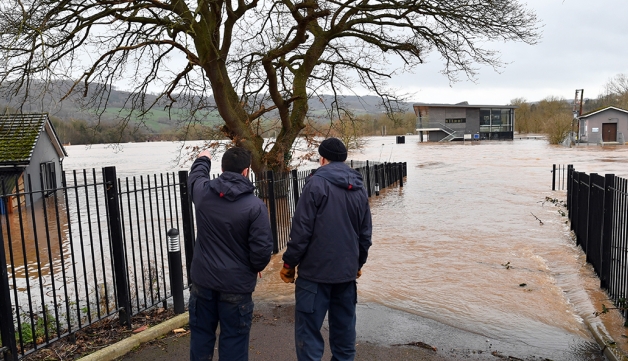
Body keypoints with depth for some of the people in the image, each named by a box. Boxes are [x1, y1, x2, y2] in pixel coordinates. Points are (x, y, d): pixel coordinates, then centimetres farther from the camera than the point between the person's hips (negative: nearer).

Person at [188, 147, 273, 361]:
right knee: (233, 340, 8)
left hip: (202, 280, 4)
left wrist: (203, 160, 42)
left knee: (201, 335, 18)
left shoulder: (202, 191, -5)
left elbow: (196, 175, 21)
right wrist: (256, 267, 3)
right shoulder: (255, 206, -17)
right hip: (236, 285, -4)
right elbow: (262, 248, -18)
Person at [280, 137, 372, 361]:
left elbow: (302, 229, -14)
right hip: (347, 271, 6)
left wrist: (289, 263, -5)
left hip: (316, 270, -6)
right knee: (344, 328, 16)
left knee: (308, 330, 0)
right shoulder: (359, 188, 9)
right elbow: (365, 233, 13)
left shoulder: (316, 183, -10)